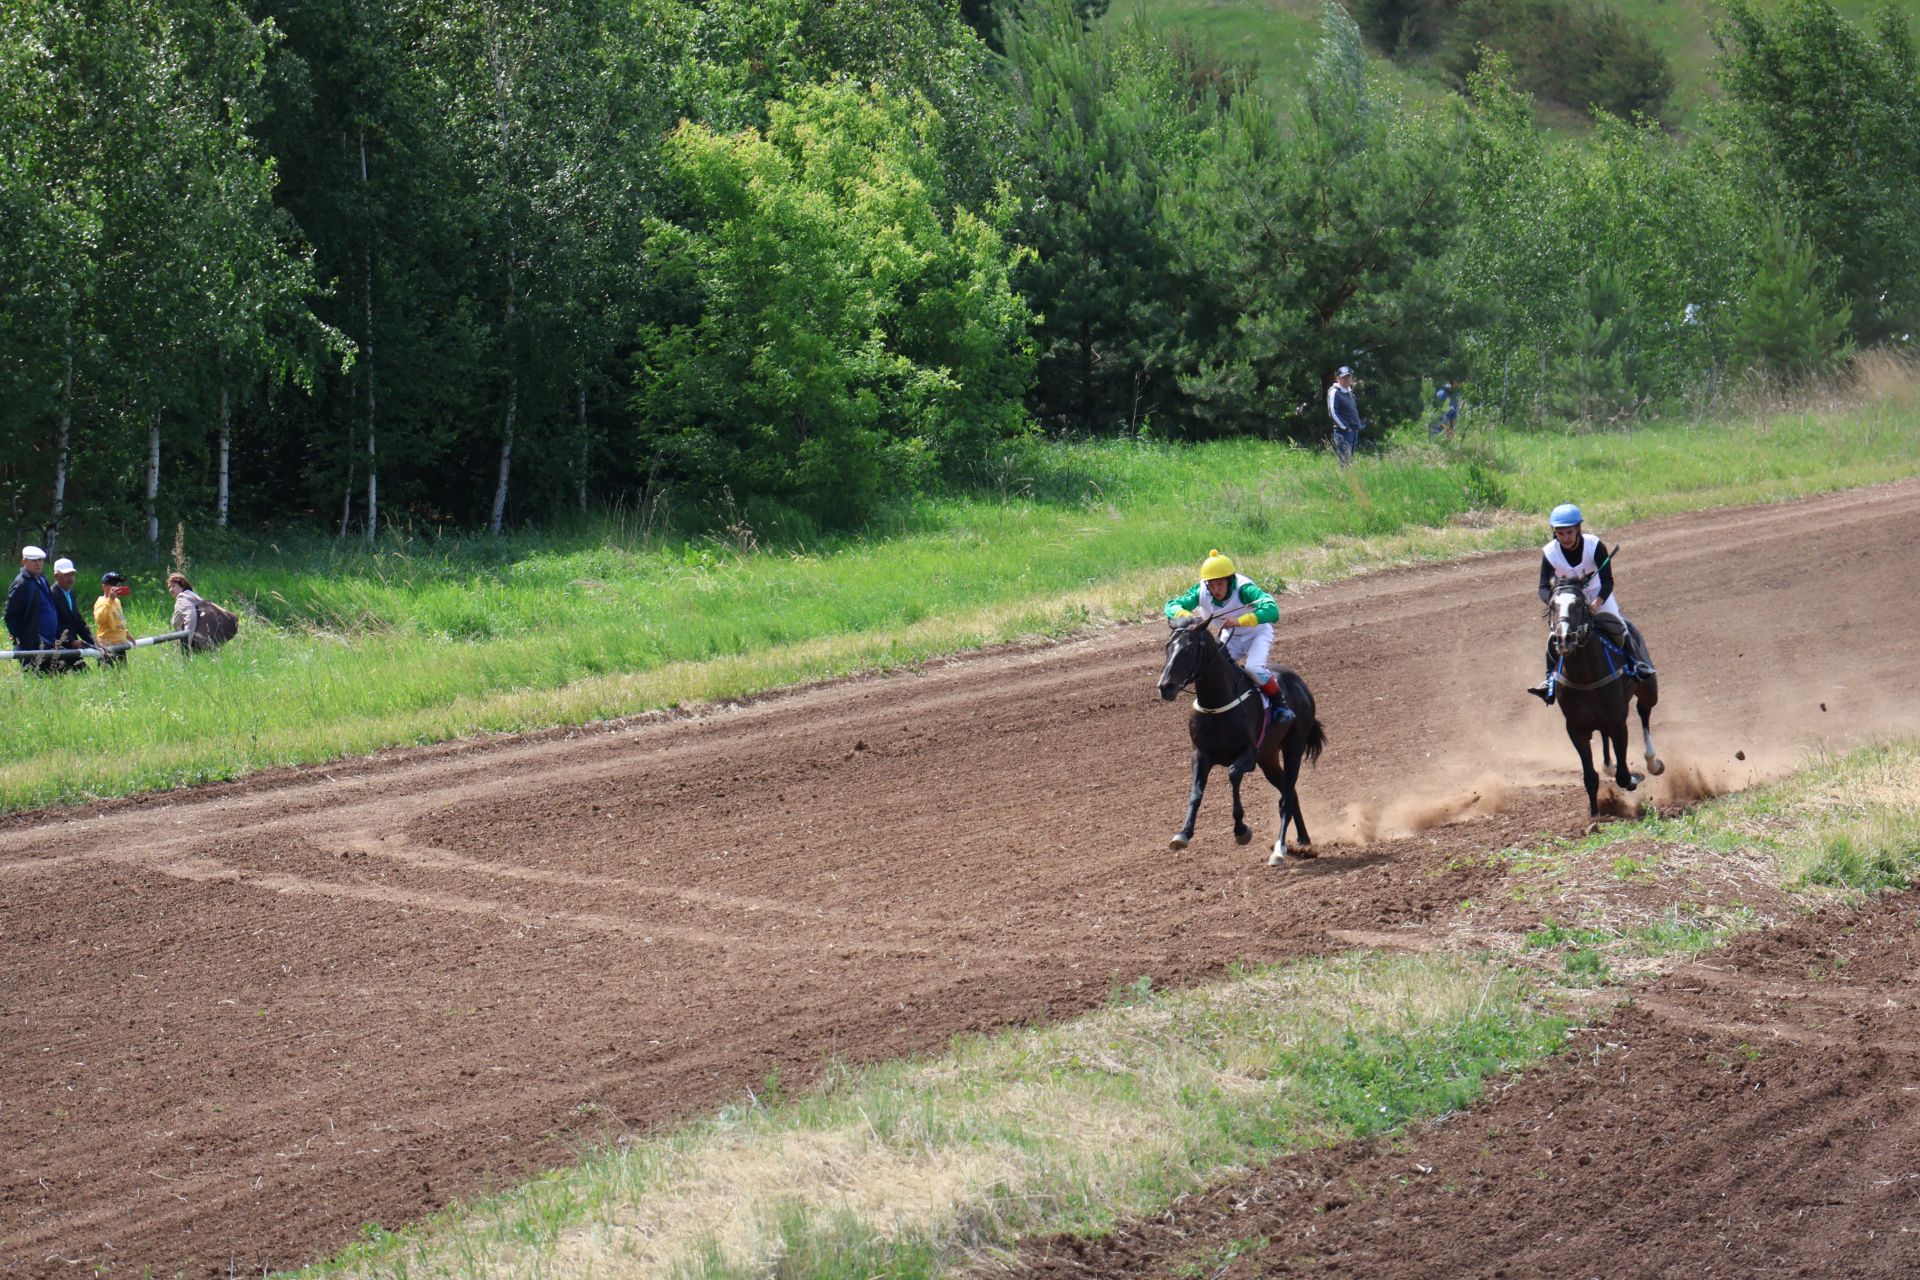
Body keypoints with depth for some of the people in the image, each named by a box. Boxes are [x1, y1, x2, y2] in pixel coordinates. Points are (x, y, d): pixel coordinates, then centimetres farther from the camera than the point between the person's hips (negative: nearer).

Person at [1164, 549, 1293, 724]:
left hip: (1257, 633, -5)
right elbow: (1171, 605, -18)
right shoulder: (1202, 592, -21)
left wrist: (1241, 620, -60)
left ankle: (1280, 701, -5)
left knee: (1254, 667, -29)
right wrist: (1185, 615, -43)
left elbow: (1272, 610, -49)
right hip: (1231, 637, 5)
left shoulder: (1244, 589, -35)